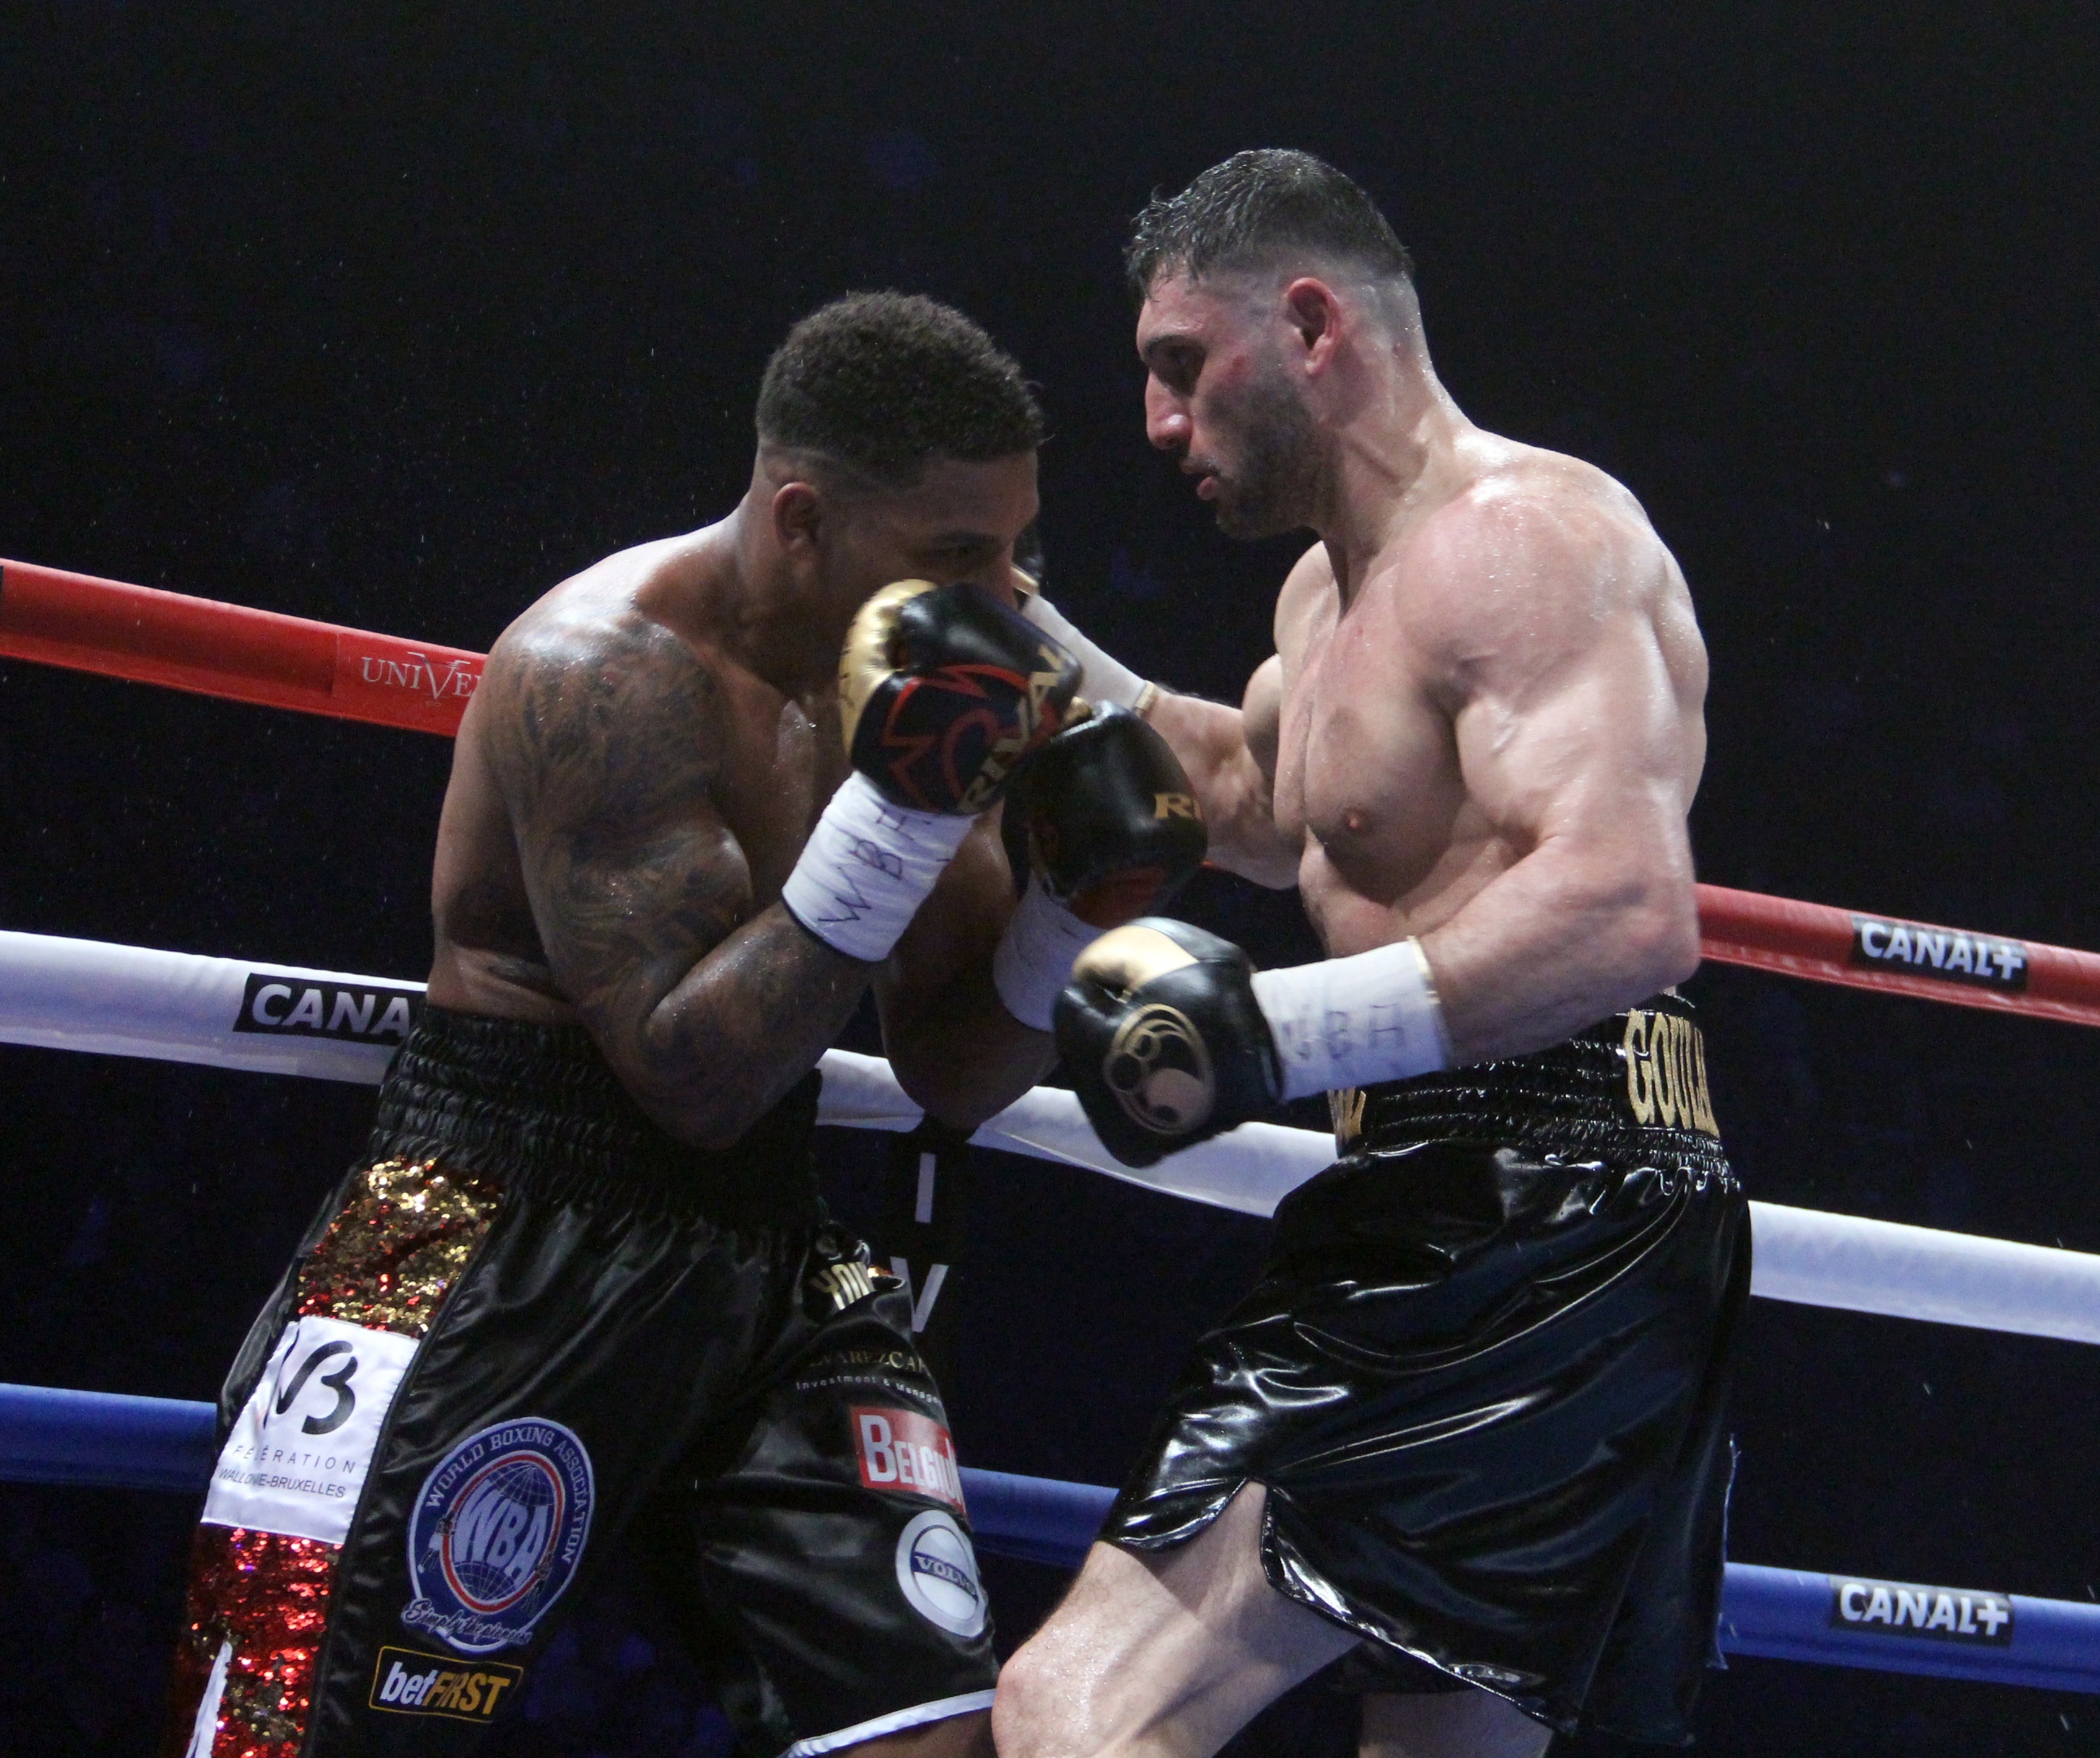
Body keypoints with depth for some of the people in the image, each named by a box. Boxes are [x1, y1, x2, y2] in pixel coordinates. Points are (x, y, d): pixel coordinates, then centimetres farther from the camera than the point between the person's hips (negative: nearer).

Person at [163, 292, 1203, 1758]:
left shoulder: (943, 672, 6)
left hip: (773, 1253, 7)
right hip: (501, 1248, -6)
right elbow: (694, 1076, -22)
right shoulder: (608, 671, -16)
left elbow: (954, 1077, 11)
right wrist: (898, 814, -28)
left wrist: (1076, 907, -7)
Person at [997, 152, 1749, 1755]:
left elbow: (1626, 911, -28)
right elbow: (1268, 805, 42)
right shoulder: (1336, 587, 21)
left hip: (1533, 1243, -11)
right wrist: (1040, 658, 31)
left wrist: (1273, 1033, -30)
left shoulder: (1517, 534, -13)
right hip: (1460, 1226, 11)